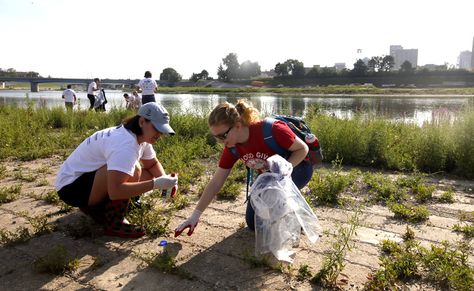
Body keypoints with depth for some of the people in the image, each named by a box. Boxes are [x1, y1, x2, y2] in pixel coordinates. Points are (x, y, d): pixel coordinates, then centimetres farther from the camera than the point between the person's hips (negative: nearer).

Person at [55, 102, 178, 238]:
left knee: (146, 177, 0)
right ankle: (114, 224, -11)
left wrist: (164, 180, -10)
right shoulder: (125, 143, -31)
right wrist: (156, 184, -37)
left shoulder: (141, 137, -2)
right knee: (132, 171, -30)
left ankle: (95, 207, 11)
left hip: (91, 177, 10)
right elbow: (115, 191, -41)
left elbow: (152, 164, 10)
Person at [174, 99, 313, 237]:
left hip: (297, 168, -5)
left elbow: (303, 149, -21)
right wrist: (194, 216, -15)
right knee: (254, 223, -2)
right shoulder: (232, 147, -17)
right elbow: (215, 183, -12)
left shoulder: (270, 130, -35)